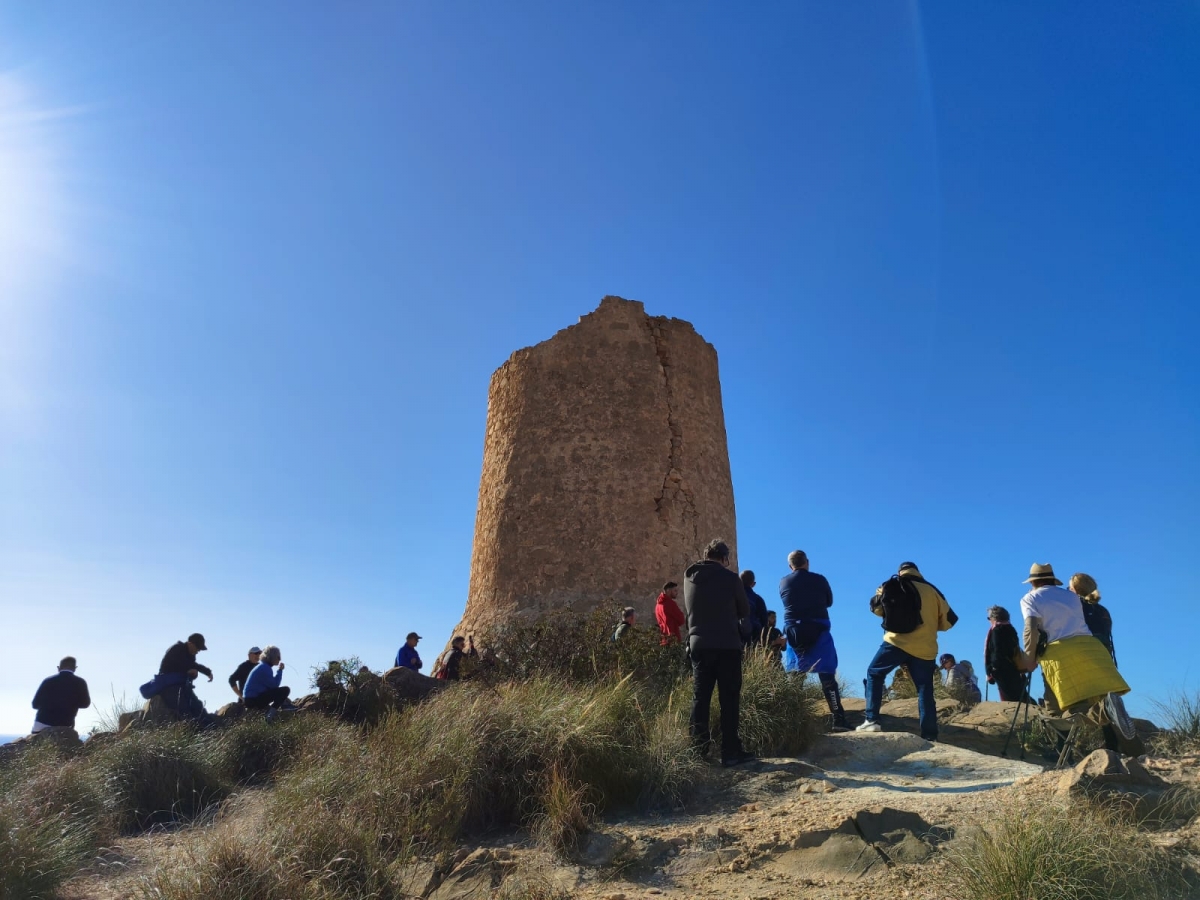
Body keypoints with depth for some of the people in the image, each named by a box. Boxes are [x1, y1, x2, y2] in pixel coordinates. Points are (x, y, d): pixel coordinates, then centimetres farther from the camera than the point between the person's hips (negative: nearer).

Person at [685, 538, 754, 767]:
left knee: (700, 699, 8)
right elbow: (745, 611, 6)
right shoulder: (730, 577, -6)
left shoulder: (689, 578, 5)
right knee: (729, 699, 2)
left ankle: (699, 751, 8)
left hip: (699, 644, 4)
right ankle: (730, 752, 1)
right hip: (727, 645, -4)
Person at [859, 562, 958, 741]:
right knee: (925, 692, 9)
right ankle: (930, 736, 2)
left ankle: (872, 720, 2)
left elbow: (877, 608, 14)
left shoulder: (891, 586, 9)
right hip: (925, 649, 1)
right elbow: (949, 620, 12)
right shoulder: (932, 591, 10)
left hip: (897, 643, -1)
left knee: (874, 674, 13)